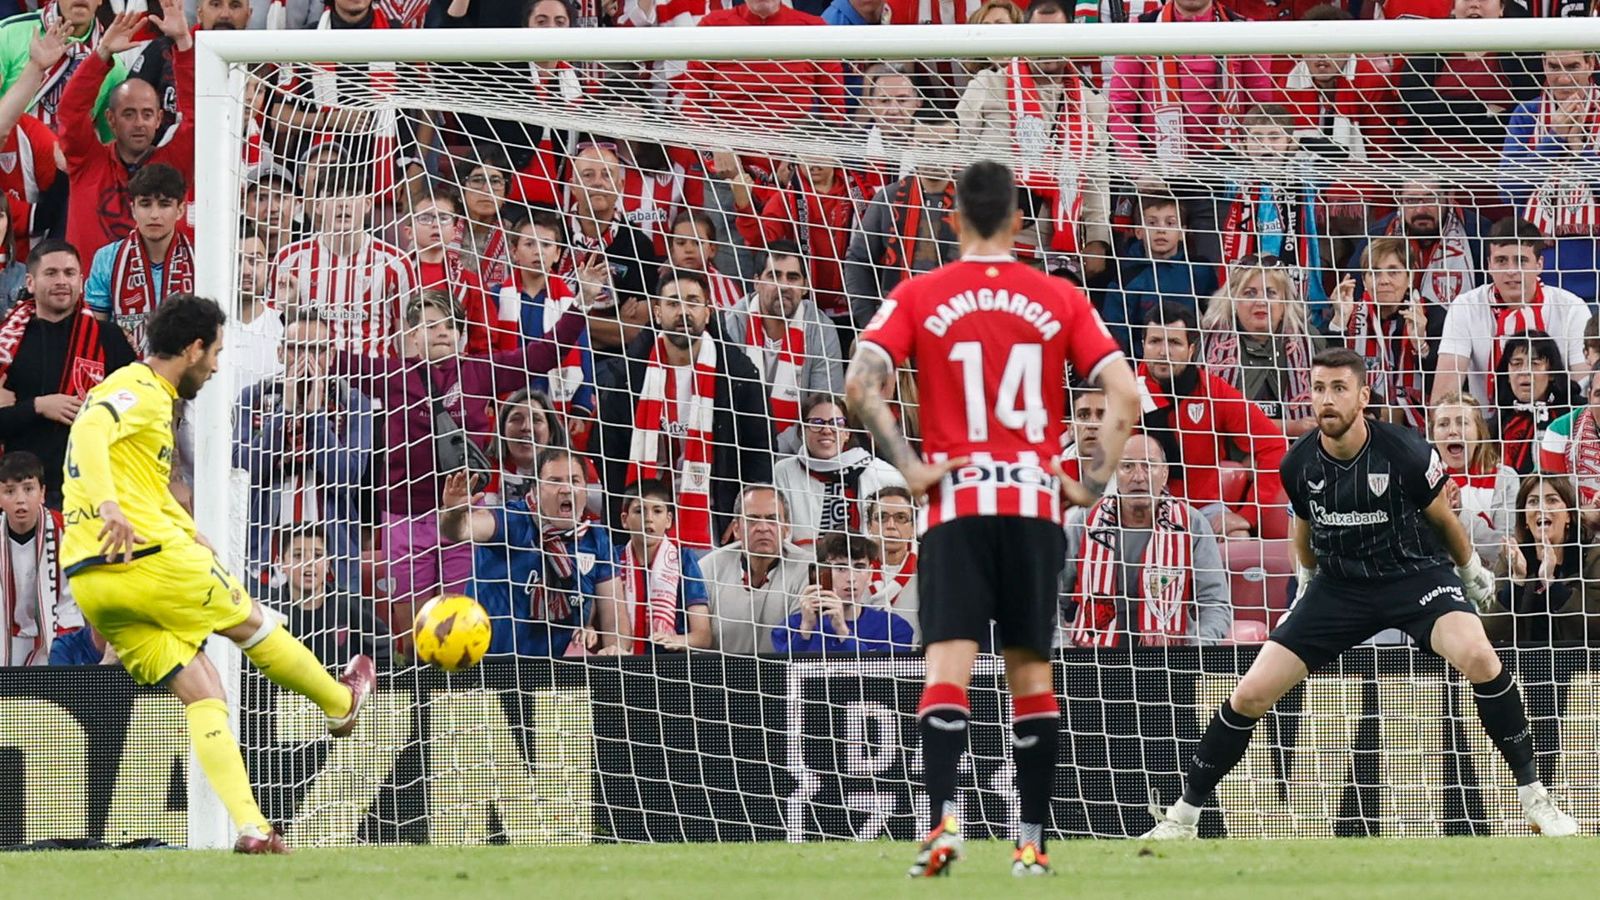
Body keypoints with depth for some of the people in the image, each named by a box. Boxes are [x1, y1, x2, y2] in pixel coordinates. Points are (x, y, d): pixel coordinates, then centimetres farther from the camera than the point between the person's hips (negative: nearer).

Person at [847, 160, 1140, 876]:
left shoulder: (919, 296, 2)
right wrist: (1092, 484, 3)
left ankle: (942, 821, -26)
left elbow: (860, 384, -10)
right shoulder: (1059, 299, 6)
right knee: (1031, 670, 9)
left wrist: (907, 467, -6)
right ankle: (1032, 841, 9)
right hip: (1036, 501, 2)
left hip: (955, 500, -2)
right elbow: (1124, 393, -1)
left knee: (949, 663, -8)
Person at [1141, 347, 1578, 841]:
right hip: (1339, 586, 3)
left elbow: (1442, 518, -1)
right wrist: (1306, 579, 27)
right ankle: (1182, 817, 11)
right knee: (1251, 693, -5)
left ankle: (1533, 797, -17)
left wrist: (1471, 571, 13)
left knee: (1479, 657, -31)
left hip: (1417, 573, -3)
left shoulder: (1406, 453, -21)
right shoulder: (1300, 465, -10)